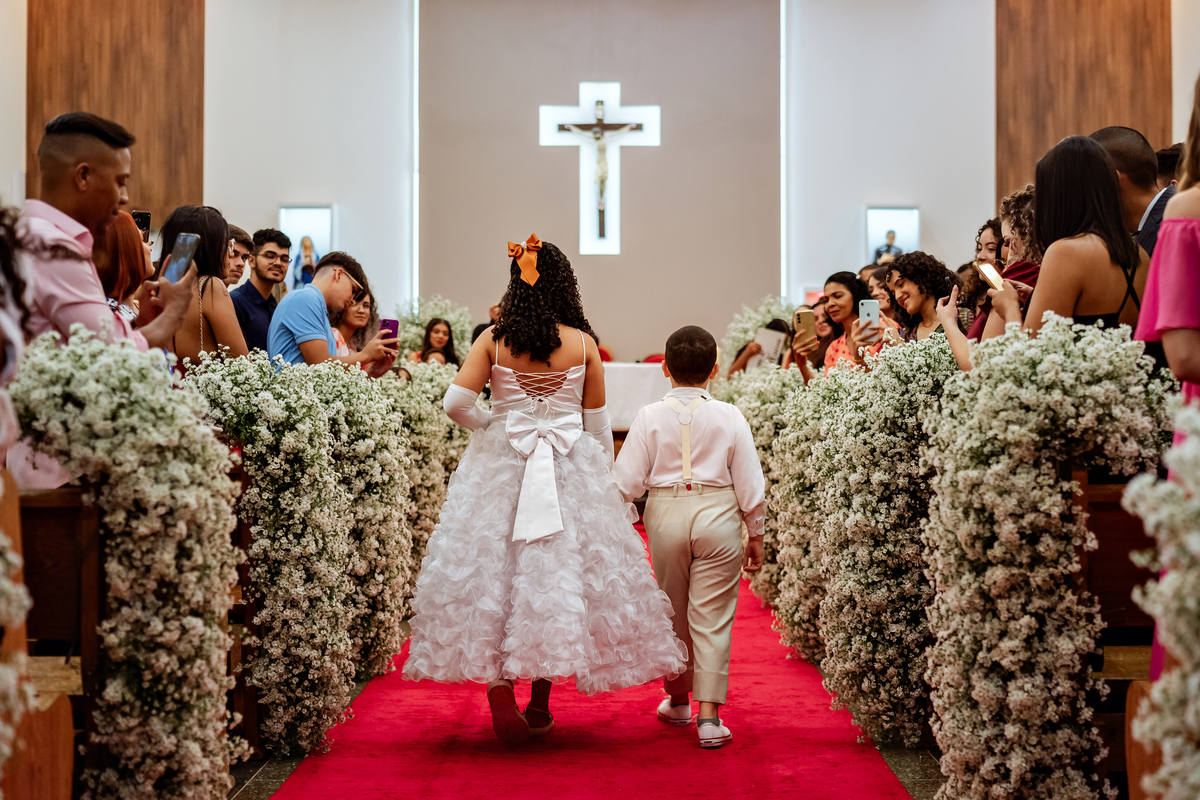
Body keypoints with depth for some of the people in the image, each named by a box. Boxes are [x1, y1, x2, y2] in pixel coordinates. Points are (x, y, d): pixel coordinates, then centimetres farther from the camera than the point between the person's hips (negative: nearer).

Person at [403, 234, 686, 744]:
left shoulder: (493, 339, -3)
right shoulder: (583, 343, -2)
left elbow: (456, 402, -11)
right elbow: (598, 424, 3)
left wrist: (490, 424, 8)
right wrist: (603, 481, 14)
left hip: (499, 467, 0)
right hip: (572, 470, 0)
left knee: (492, 573, 6)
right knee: (561, 574, 10)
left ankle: (499, 694, -6)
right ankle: (540, 707, 18)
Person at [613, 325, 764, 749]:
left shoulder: (650, 416, -5)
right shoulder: (729, 417, -4)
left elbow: (627, 482, -4)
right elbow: (750, 483, 0)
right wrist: (755, 534, 11)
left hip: (666, 514, 1)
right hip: (718, 515, -1)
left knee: (673, 614, 17)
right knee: (712, 618, 1)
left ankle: (678, 700, 32)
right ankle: (709, 715, -3)